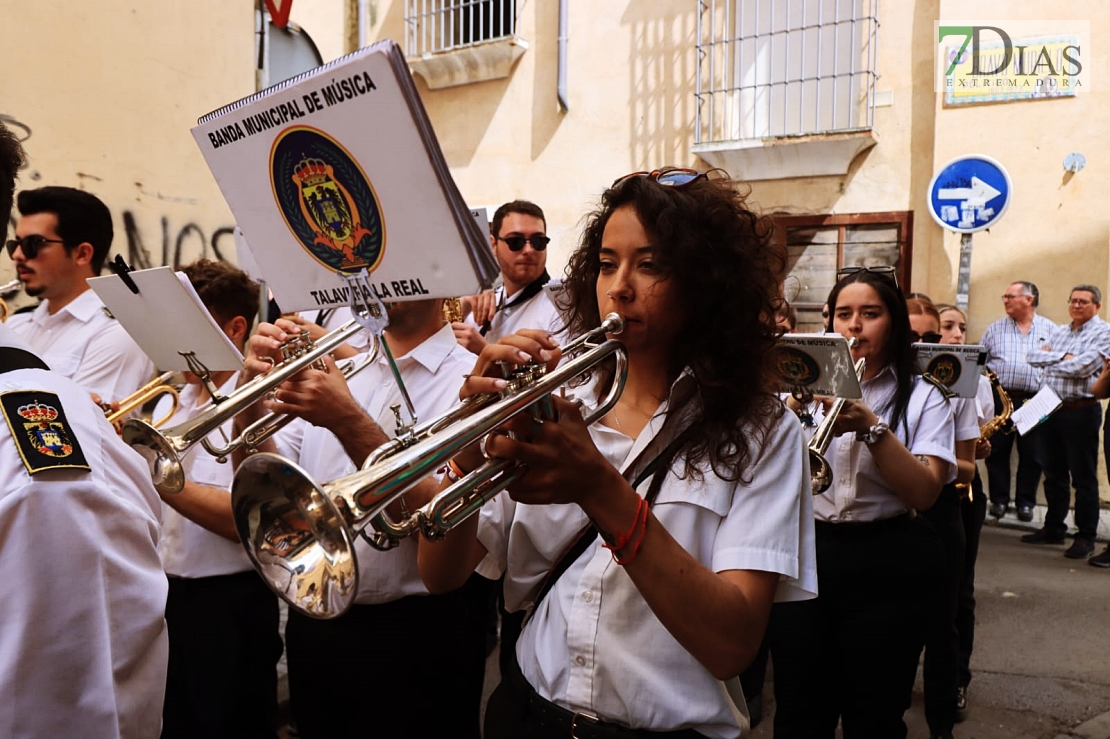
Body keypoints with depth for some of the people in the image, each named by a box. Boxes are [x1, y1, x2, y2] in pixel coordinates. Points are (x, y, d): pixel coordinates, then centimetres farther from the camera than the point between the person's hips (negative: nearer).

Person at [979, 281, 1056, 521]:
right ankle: (999, 499, 16)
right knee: (997, 451, 4)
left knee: (1031, 454, 4)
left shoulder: (1050, 329, 7)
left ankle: (1025, 502, 16)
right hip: (1000, 399, 1)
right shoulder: (995, 329, 10)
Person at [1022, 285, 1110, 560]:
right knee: (1053, 473, 14)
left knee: (1083, 477, 0)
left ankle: (1085, 537, 8)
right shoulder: (1060, 332, 16)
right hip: (1051, 409, 7)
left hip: (1081, 411, -6)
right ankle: (1053, 528, 25)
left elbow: (1083, 367, -18)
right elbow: (1033, 355, 3)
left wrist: (1050, 360, -5)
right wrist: (1062, 357, -10)